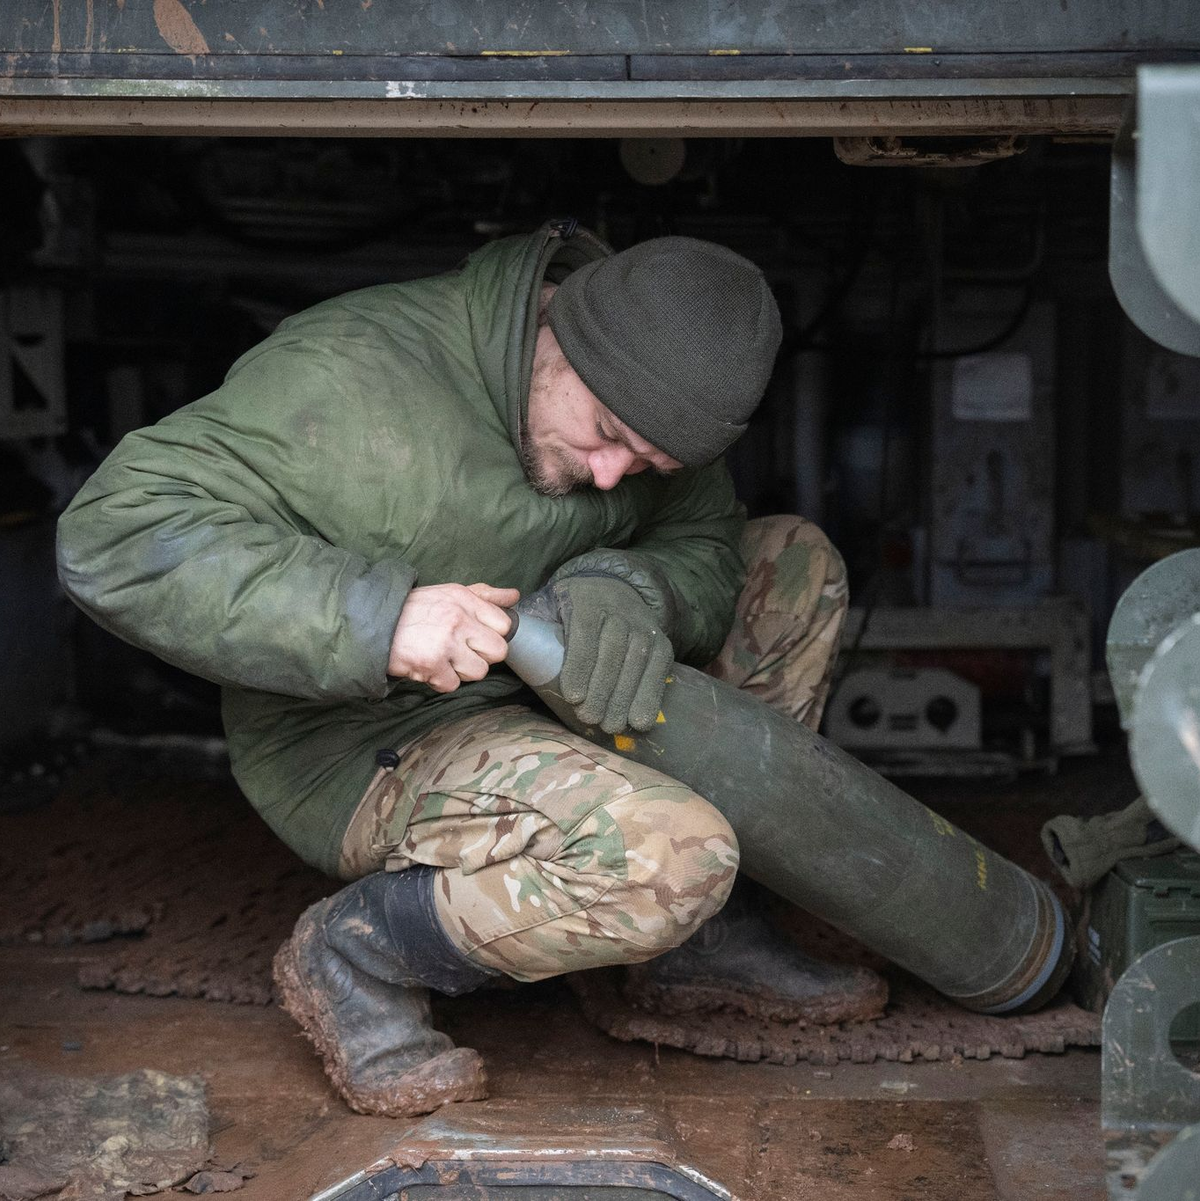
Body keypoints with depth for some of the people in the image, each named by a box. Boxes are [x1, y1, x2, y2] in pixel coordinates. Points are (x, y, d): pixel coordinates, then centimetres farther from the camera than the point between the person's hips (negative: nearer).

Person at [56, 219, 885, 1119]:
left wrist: (629, 588, -30)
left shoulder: (641, 396, -3)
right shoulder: (353, 375, -25)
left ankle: (702, 938, 4)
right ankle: (355, 953, -8)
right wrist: (375, 616, -40)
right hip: (366, 756, -8)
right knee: (669, 855, -32)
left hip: (544, 702, 8)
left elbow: (707, 548, -5)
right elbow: (114, 536, -30)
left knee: (796, 563, 3)